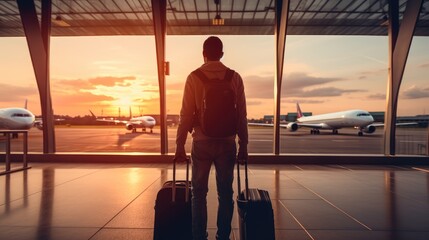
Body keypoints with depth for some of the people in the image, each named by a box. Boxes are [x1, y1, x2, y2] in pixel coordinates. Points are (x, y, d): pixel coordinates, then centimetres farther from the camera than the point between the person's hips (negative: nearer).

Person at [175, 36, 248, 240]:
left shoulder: (194, 77, -4)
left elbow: (186, 114, -5)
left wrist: (180, 144, 2)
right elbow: (242, 115, 2)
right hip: (227, 142, 2)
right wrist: (243, 144, 9)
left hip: (202, 142, -1)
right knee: (225, 193, 11)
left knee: (199, 193, 11)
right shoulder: (235, 77, 1)